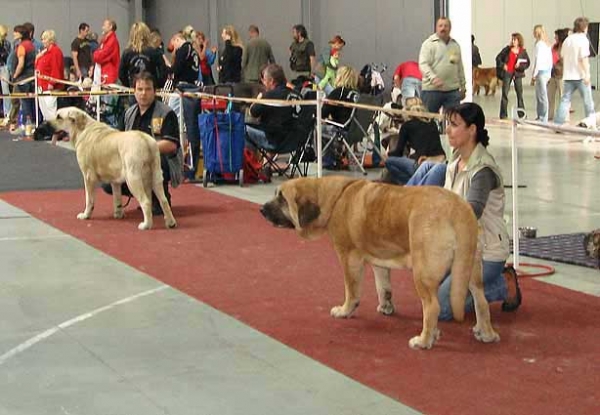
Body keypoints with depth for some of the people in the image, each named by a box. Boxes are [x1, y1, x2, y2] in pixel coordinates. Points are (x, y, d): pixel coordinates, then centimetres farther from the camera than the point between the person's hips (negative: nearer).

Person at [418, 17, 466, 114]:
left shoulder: (455, 45, 14)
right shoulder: (429, 44, -3)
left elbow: (460, 67, 21)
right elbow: (423, 64, -14)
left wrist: (463, 86, 21)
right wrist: (433, 78, -29)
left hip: (452, 90, 5)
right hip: (432, 89, -5)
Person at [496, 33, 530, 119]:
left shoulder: (523, 51, 0)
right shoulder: (507, 49, 1)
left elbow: (527, 63, 0)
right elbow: (498, 58, 6)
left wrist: (520, 66, -16)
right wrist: (502, 65, -8)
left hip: (517, 73, 0)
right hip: (507, 73, 0)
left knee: (520, 94, 2)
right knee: (505, 94, 0)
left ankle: (521, 114, 10)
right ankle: (503, 115, 6)